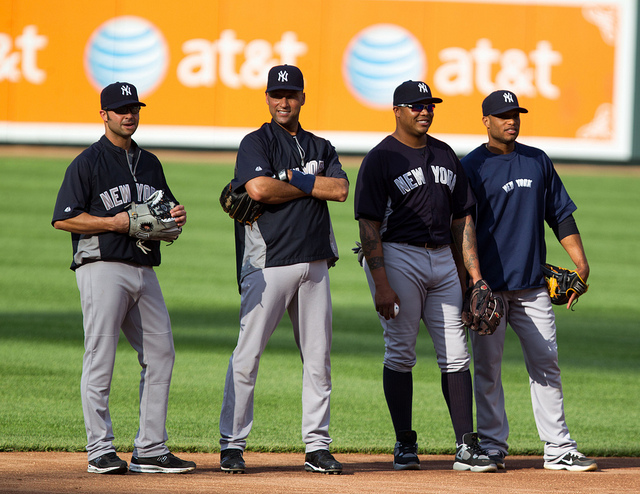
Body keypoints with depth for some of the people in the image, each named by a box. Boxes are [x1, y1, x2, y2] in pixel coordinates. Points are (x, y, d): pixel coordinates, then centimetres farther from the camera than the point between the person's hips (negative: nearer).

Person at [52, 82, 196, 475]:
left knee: (161, 354, 4)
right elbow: (64, 218, -8)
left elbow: (165, 208, 28)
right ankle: (101, 450, -3)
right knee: (100, 359, -6)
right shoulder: (88, 162, -3)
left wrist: (176, 216, 4)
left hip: (144, 270, 7)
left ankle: (150, 450, 9)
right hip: (103, 266, -7)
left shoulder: (150, 163, 19)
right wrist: (114, 223, -16)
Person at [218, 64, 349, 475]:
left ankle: (317, 446, 11)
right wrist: (310, 187, -5)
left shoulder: (321, 148, 16)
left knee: (318, 357, 5)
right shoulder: (256, 143, 1)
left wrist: (293, 178, -7)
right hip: (269, 262, -5)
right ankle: (232, 444, -4)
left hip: (314, 264, 5)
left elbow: (340, 190, -1)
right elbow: (259, 188, -17)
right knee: (248, 354, -9)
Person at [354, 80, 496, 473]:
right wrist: (381, 284, -19)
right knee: (401, 353, -3)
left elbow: (462, 219, 16)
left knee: (456, 355, 1)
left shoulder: (446, 156, 13)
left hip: (442, 260, 6)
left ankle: (467, 447, 0)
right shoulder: (380, 160, -6)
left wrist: (475, 275, 8)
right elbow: (369, 225, -11)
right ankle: (405, 444, 5)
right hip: (397, 259, -6)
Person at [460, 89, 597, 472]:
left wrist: (581, 262, 5)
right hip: (489, 284, -4)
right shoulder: (472, 167, -2)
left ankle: (559, 449, 3)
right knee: (488, 368, -1)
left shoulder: (538, 162, 13)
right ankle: (493, 447, 6)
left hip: (533, 283, 4)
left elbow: (560, 214, 16)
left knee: (546, 365, 2)